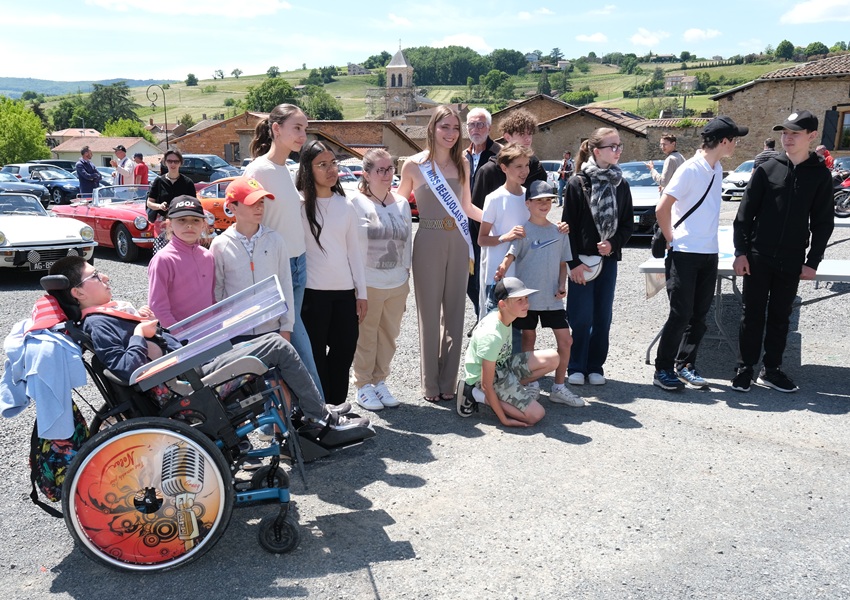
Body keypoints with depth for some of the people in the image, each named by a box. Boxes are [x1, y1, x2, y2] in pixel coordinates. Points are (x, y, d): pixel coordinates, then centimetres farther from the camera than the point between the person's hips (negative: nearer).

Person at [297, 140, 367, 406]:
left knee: (345, 350, 9)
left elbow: (354, 250, 13)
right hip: (313, 292, -5)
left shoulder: (346, 206, 11)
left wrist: (361, 292, 10)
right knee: (316, 355, 4)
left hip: (345, 291, 5)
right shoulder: (300, 204, -5)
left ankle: (336, 406, 24)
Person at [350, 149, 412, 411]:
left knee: (389, 335, 11)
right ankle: (363, 385, 17)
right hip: (368, 283, -5)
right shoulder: (357, 203, -7)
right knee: (366, 336, 3)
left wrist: (405, 273, 13)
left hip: (398, 284, 5)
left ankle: (379, 381, 25)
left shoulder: (402, 204, 10)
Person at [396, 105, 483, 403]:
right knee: (429, 314, 3)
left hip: (458, 243, 4)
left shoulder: (462, 164, 9)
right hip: (428, 242, -3)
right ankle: (430, 383, 15)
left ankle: (448, 381, 18)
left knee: (454, 312, 7)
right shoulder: (414, 164, -1)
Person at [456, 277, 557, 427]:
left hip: (501, 365, 8)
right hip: (481, 378, -8)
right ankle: (477, 395, -7)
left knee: (552, 358, -5)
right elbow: (486, 385, -26)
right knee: (536, 415, -16)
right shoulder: (492, 337, -32)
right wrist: (504, 420, -20)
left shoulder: (498, 316, -8)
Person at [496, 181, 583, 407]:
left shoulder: (558, 232, 9)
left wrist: (562, 285, -1)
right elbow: (511, 254, -16)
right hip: (527, 295, -4)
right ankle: (530, 384, 22)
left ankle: (559, 388, 14)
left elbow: (562, 263, 14)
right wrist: (503, 269, -37)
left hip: (552, 297, 4)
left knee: (565, 340, 2)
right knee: (529, 338, 7)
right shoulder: (523, 230, -3)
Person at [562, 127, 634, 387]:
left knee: (603, 316, 8)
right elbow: (568, 226, -7)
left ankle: (595, 367, 20)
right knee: (580, 317, -2)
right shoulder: (577, 183, -5)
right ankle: (576, 367, 12)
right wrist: (573, 262, -11)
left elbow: (628, 223, 11)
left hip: (608, 259, 4)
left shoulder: (620, 184, 7)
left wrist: (613, 243, -8)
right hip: (581, 260, -4)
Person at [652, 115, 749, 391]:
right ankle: (663, 370, 9)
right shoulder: (690, 169, -14)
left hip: (709, 254, 7)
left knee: (699, 315, 11)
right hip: (684, 254, -7)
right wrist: (672, 240, -8)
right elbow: (662, 209, -17)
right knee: (680, 315, -3)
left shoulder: (717, 169, 11)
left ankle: (685, 366, 22)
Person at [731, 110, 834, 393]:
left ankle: (771, 369, 20)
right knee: (753, 314, 4)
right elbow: (745, 213, 0)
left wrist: (813, 261, 0)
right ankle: (745, 368, 13)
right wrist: (741, 251, -6)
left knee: (780, 317, 9)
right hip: (758, 257, -1)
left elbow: (822, 223, 5)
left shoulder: (820, 175, 2)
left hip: (791, 262, 1)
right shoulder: (767, 169, 0)